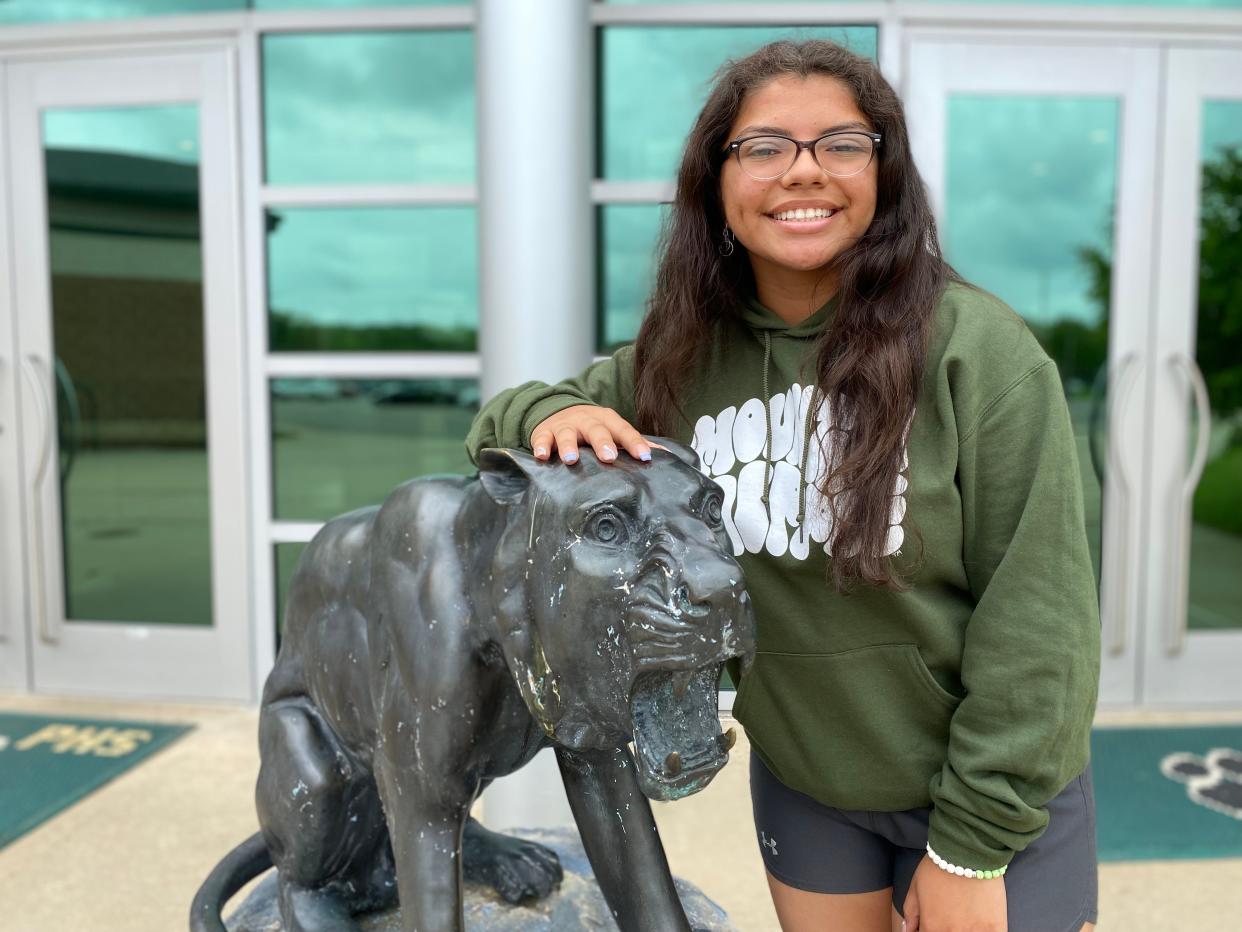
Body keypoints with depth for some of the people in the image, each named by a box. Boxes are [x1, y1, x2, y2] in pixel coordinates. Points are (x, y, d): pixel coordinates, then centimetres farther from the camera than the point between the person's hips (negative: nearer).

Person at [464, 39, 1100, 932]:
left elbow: (1035, 615, -16)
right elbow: (501, 425, 2)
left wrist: (971, 845, -13)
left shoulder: (978, 348, -19)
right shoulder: (680, 358, -8)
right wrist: (553, 415, -21)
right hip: (801, 781, 4)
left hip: (999, 794, -3)